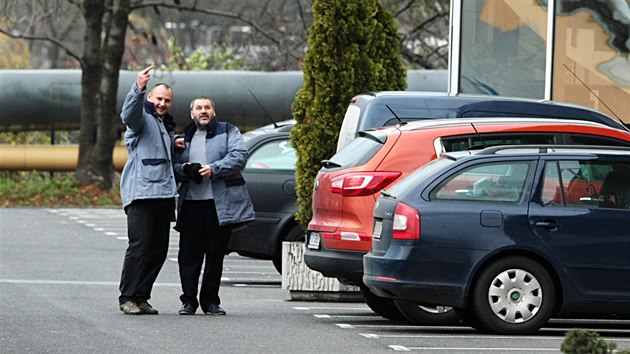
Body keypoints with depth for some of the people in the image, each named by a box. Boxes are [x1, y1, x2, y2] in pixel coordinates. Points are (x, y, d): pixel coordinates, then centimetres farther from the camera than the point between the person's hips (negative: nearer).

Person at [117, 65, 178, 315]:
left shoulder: (167, 126, 26)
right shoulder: (143, 118, 1)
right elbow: (129, 115, -25)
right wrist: (138, 88, -42)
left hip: (163, 194, 8)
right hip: (141, 192, -8)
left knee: (159, 248, 5)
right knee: (139, 245, -12)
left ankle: (141, 296, 11)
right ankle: (127, 297, -9)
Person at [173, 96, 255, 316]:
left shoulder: (228, 132, 9)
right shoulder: (185, 138, 19)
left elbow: (239, 156, -6)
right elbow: (173, 166, 19)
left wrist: (214, 169, -17)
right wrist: (183, 169, -4)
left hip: (220, 204, -2)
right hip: (191, 202, 2)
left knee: (215, 254, 1)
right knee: (188, 254, -3)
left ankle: (210, 301, 8)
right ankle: (189, 300, 3)